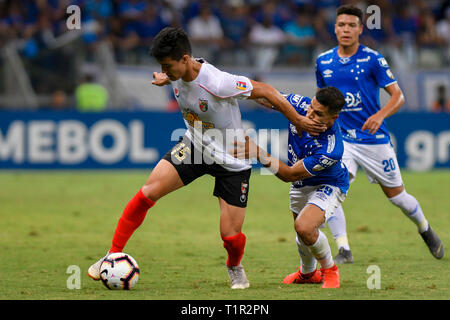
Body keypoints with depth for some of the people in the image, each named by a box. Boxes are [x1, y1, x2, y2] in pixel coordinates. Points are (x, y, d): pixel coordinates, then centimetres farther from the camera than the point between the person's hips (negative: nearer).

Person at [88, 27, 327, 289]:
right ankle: (113, 256, -3)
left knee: (231, 235, -6)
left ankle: (235, 268, 31)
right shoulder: (177, 73, -12)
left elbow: (265, 91, -23)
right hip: (195, 147, 5)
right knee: (148, 192, -14)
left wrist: (298, 121, -16)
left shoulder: (218, 84, -34)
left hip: (233, 161, -5)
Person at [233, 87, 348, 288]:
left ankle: (329, 270, -1)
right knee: (303, 233, 23)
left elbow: (290, 175, -32)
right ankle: (307, 273, 55)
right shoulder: (300, 105, -26)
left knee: (304, 227, -30)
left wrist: (258, 153, -38)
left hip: (328, 186, -7)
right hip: (301, 186, 7)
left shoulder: (330, 150, -40)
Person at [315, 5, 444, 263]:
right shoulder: (323, 62, 3)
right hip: (342, 138, 3)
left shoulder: (373, 59, -9)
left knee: (396, 195, 8)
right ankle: (344, 251, -13)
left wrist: (380, 115, -29)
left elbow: (398, 96, -11)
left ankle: (425, 230, 37)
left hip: (374, 139, -3)